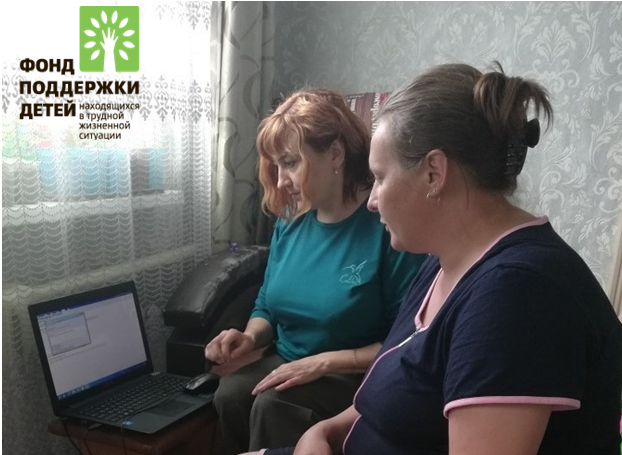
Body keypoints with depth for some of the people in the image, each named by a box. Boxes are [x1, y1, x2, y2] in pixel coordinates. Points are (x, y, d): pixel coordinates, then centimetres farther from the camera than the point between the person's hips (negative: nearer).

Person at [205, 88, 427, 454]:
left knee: (273, 407, -29)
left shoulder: (388, 225, -19)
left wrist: (325, 362, -21)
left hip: (356, 378, -5)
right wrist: (250, 337, -8)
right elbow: (267, 307, 14)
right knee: (230, 394, -22)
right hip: (285, 366, 6)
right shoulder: (291, 220, 3)